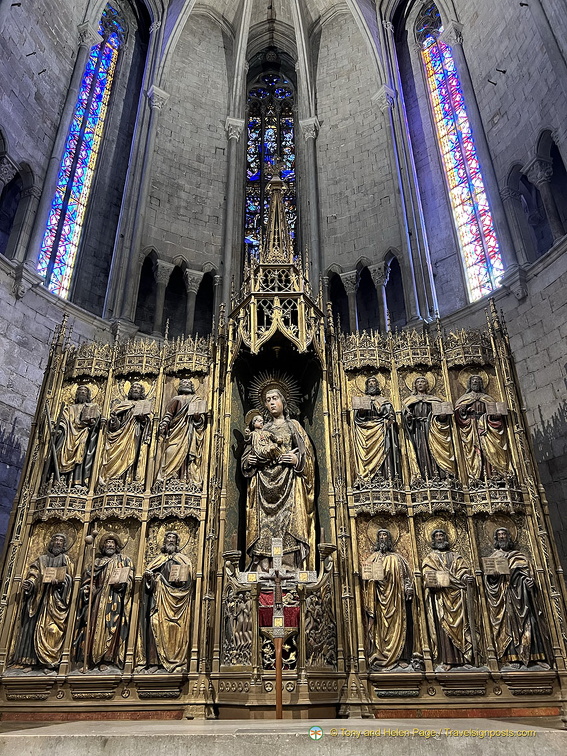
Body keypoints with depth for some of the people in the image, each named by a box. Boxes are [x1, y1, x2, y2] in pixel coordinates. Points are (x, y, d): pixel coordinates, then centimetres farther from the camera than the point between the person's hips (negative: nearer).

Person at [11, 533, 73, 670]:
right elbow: (33, 574, 6)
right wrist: (29, 583, -15)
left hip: (55, 598, -2)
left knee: (51, 627, -10)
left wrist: (60, 580, -18)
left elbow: (69, 577, 2)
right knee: (32, 624, -5)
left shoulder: (66, 560, 14)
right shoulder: (41, 559, 18)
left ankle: (49, 661, -10)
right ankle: (29, 660, 0)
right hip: (38, 596, 3)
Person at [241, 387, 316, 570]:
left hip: (288, 482, -3)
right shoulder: (262, 429, 22)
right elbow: (248, 455, 21)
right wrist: (249, 460, -2)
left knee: (288, 521, -14)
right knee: (264, 523, -7)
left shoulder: (293, 425, 13)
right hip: (264, 482, 3)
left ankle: (288, 568, -14)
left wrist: (297, 459, -14)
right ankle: (264, 567, -8)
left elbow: (308, 454, 7)